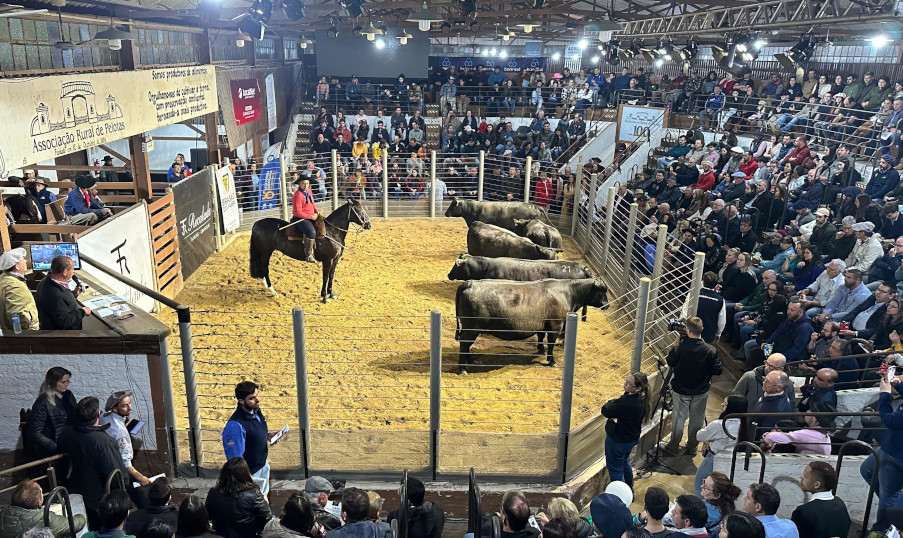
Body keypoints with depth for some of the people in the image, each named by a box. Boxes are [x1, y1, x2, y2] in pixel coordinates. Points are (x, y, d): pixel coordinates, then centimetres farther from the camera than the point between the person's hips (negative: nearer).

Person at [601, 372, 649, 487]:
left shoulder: (625, 402, -38)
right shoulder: (641, 399, -9)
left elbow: (606, 411, -25)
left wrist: (614, 401, -10)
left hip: (618, 440, -9)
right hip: (632, 438, 9)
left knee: (615, 469, 11)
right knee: (625, 462, 33)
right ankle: (629, 488, 53)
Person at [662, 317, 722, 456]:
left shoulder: (680, 348, -22)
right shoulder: (710, 350, -17)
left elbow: (670, 362, -6)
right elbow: (718, 371, -10)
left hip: (681, 391, -1)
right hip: (701, 392, 1)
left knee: (679, 418, 12)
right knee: (697, 419, 18)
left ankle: (673, 447, 24)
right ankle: (692, 446, 32)